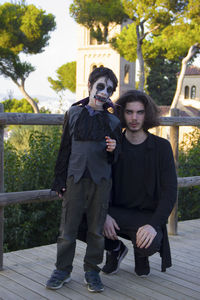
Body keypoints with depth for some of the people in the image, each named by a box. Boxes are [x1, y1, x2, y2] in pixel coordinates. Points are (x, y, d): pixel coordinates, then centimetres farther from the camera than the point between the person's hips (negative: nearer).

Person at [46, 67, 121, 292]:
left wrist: (113, 150, -13)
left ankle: (92, 270, 21)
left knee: (96, 228, 7)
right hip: (75, 178, 0)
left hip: (101, 181, 0)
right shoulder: (73, 114, 7)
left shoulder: (113, 121, 7)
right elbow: (64, 149, 8)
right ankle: (63, 270, 18)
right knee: (68, 227, 3)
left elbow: (116, 158, 11)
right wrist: (59, 180, 4)